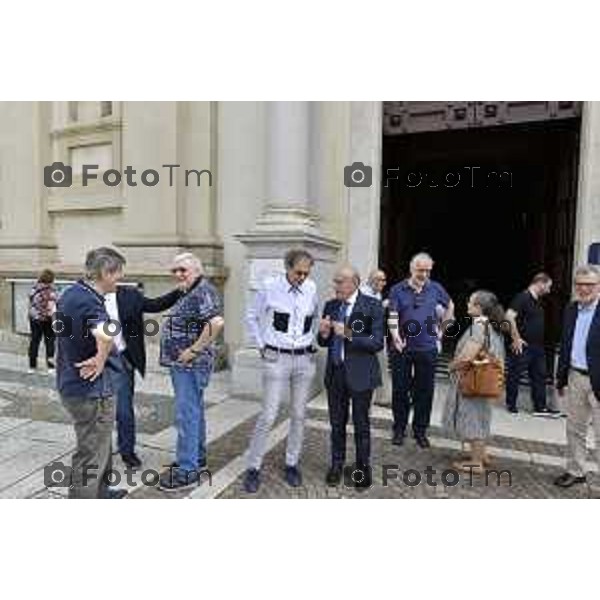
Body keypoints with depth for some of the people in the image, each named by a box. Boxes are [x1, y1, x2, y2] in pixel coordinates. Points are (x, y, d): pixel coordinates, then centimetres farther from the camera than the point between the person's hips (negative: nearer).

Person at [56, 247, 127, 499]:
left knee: (100, 444, 27)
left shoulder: (71, 292, 4)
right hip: (90, 389, -10)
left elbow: (58, 325, 23)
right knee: (90, 455, 6)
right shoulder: (89, 301, -25)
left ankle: (101, 492, 45)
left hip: (70, 383, 10)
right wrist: (101, 360, -28)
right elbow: (105, 335, -47)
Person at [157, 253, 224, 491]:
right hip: (183, 364, 10)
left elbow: (216, 322, -31)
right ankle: (198, 456, 32)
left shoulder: (203, 291, -16)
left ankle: (187, 469, 7)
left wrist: (194, 350, -25)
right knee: (194, 411, 18)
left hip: (190, 364, -10)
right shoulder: (190, 293, 14)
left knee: (186, 415, -4)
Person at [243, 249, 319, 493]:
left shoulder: (311, 288, 1)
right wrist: (261, 346, 2)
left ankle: (292, 464, 28)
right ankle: (253, 468, 15)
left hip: (305, 359, 4)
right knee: (268, 416, -2)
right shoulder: (270, 287, -9)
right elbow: (251, 317, 4)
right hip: (277, 359, -3)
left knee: (299, 415, 11)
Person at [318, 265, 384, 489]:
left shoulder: (372, 306, -11)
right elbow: (324, 342, 9)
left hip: (360, 373, -4)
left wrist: (349, 334, -26)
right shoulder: (331, 306, 3)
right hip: (335, 372, 4)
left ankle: (363, 467, 32)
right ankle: (337, 464, 36)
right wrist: (323, 334, -13)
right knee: (337, 422, 16)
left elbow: (377, 343, -17)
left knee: (361, 423, 12)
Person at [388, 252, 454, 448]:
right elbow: (392, 316, -11)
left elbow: (450, 306, 21)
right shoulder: (398, 290, -3)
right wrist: (395, 335, -29)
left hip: (427, 348, 2)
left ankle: (420, 430, 24)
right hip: (402, 349, -1)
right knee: (400, 390, 7)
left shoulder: (436, 288, 4)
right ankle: (399, 429, 22)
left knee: (424, 391, 8)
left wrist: (441, 328, 14)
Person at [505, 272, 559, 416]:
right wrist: (516, 338, -21)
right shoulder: (523, 297, -13)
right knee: (515, 375, 3)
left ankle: (540, 408, 18)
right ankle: (511, 404, 16)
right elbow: (509, 316, -23)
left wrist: (540, 342, 17)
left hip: (538, 347, 9)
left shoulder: (538, 301, 14)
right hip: (523, 346, -9)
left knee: (539, 377, 11)